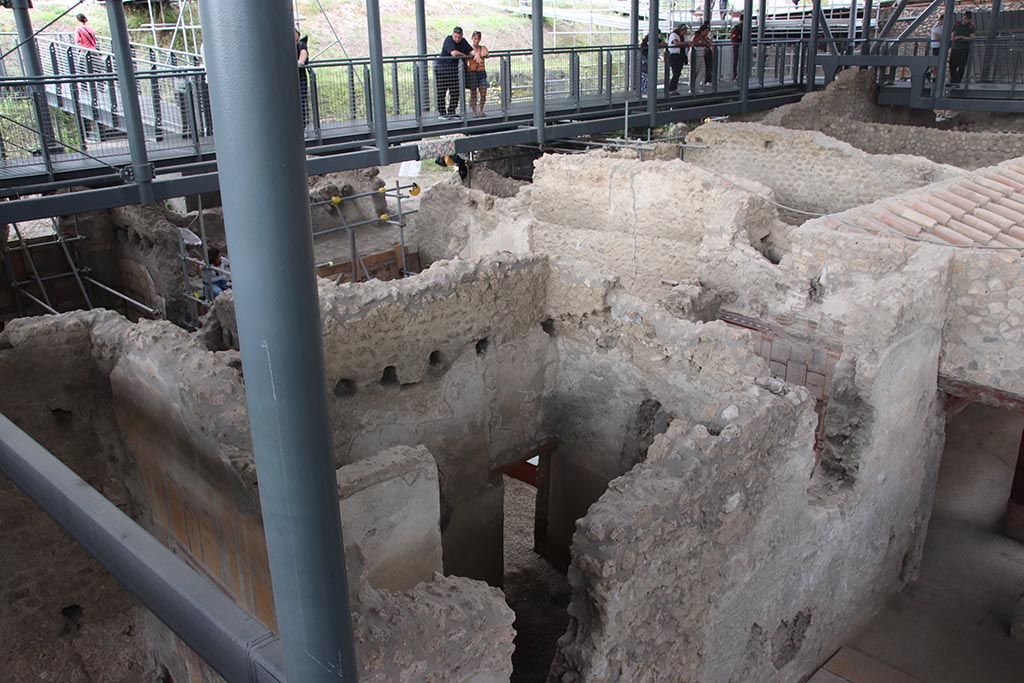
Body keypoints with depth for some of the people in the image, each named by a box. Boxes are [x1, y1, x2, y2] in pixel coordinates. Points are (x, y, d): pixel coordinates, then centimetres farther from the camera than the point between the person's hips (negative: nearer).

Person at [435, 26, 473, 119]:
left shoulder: (463, 41, 6)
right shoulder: (448, 40, -15)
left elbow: (471, 51, 1)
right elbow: (454, 53, -25)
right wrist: (464, 55, -9)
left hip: (454, 68, 6)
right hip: (442, 67, -6)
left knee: (455, 92, 3)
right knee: (441, 92, -4)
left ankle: (451, 112, 12)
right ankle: (442, 113, 2)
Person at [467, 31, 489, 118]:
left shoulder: (483, 48, 8)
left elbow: (487, 55, -14)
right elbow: (466, 62, 0)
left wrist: (479, 55, -34)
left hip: (481, 72, 3)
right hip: (472, 72, -2)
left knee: (483, 93, -3)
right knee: (473, 93, -1)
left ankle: (481, 110, 14)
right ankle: (474, 111, 9)